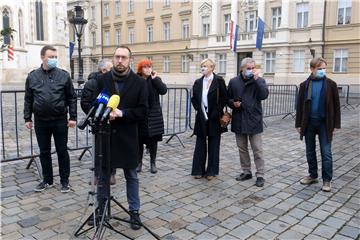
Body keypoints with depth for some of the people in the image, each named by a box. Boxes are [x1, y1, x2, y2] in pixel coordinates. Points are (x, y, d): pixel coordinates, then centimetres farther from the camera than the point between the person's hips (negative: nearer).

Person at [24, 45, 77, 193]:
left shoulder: (64, 75, -1)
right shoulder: (32, 76, 4)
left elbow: (72, 98, -1)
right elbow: (28, 99, 9)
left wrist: (73, 117, -6)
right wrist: (27, 118, 5)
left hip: (60, 120, -2)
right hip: (41, 121, 2)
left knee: (62, 151, 6)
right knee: (44, 152, 12)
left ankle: (65, 180, 18)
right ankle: (47, 180, 27)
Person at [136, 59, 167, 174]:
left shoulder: (155, 80, 5)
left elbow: (163, 90, -11)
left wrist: (155, 78, -10)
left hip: (153, 115, 1)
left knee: (153, 140, 7)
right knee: (139, 140, 7)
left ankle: (153, 163, 19)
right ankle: (139, 162, 21)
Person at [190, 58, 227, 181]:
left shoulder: (219, 81, -5)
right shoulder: (198, 82, 7)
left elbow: (224, 97, -5)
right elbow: (194, 98, 13)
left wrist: (217, 111, -11)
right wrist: (198, 109, -1)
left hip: (214, 118, -3)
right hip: (201, 117, 3)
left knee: (213, 144, 6)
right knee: (200, 144, 7)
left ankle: (212, 171, 16)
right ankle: (199, 170, 16)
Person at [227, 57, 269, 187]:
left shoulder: (259, 81, 0)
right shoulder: (233, 82, 6)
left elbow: (264, 95, -16)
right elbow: (228, 99, 13)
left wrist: (256, 79, -20)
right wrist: (233, 103, -8)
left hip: (254, 120, -3)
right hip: (239, 121, 3)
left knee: (257, 150, 0)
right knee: (242, 149, 13)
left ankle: (260, 175, 11)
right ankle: (246, 172, 28)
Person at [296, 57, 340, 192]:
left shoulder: (331, 84, -1)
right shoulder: (304, 85, 2)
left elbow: (336, 105, 1)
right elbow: (299, 105, 4)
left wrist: (336, 124, -3)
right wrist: (298, 124, 1)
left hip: (325, 123, -2)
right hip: (309, 122, 2)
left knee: (326, 153, 1)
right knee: (310, 151, 11)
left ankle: (327, 180, 12)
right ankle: (312, 175, 26)